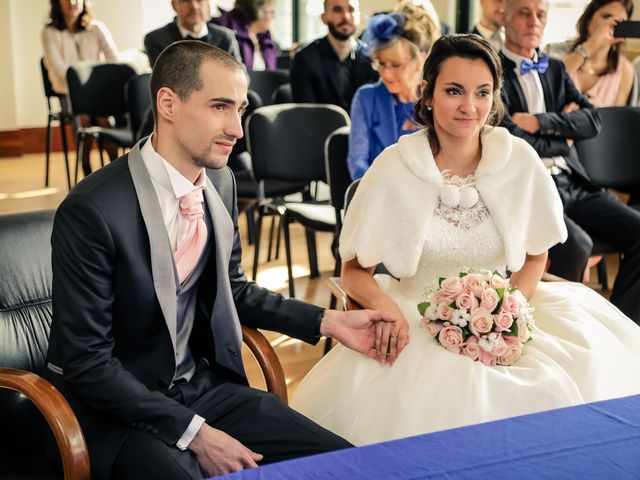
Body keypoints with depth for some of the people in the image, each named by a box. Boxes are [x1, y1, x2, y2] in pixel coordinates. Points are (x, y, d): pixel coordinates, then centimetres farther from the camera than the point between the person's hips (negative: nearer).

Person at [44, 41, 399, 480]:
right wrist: (194, 432, -19)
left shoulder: (221, 182, 0)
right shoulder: (91, 211, -21)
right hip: (118, 408, -6)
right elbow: (88, 362, -18)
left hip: (203, 385, 6)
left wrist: (329, 322, 5)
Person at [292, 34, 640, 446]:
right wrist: (387, 307, -24)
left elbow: (535, 255, 8)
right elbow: (354, 271, -3)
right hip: (417, 325, -3)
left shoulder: (520, 161, -4)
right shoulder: (394, 169, -10)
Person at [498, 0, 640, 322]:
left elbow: (592, 121, 8)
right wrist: (564, 134, 3)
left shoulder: (555, 69, 20)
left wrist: (541, 122, -7)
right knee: (576, 245, -31)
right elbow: (512, 143, -12)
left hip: (575, 185, 7)